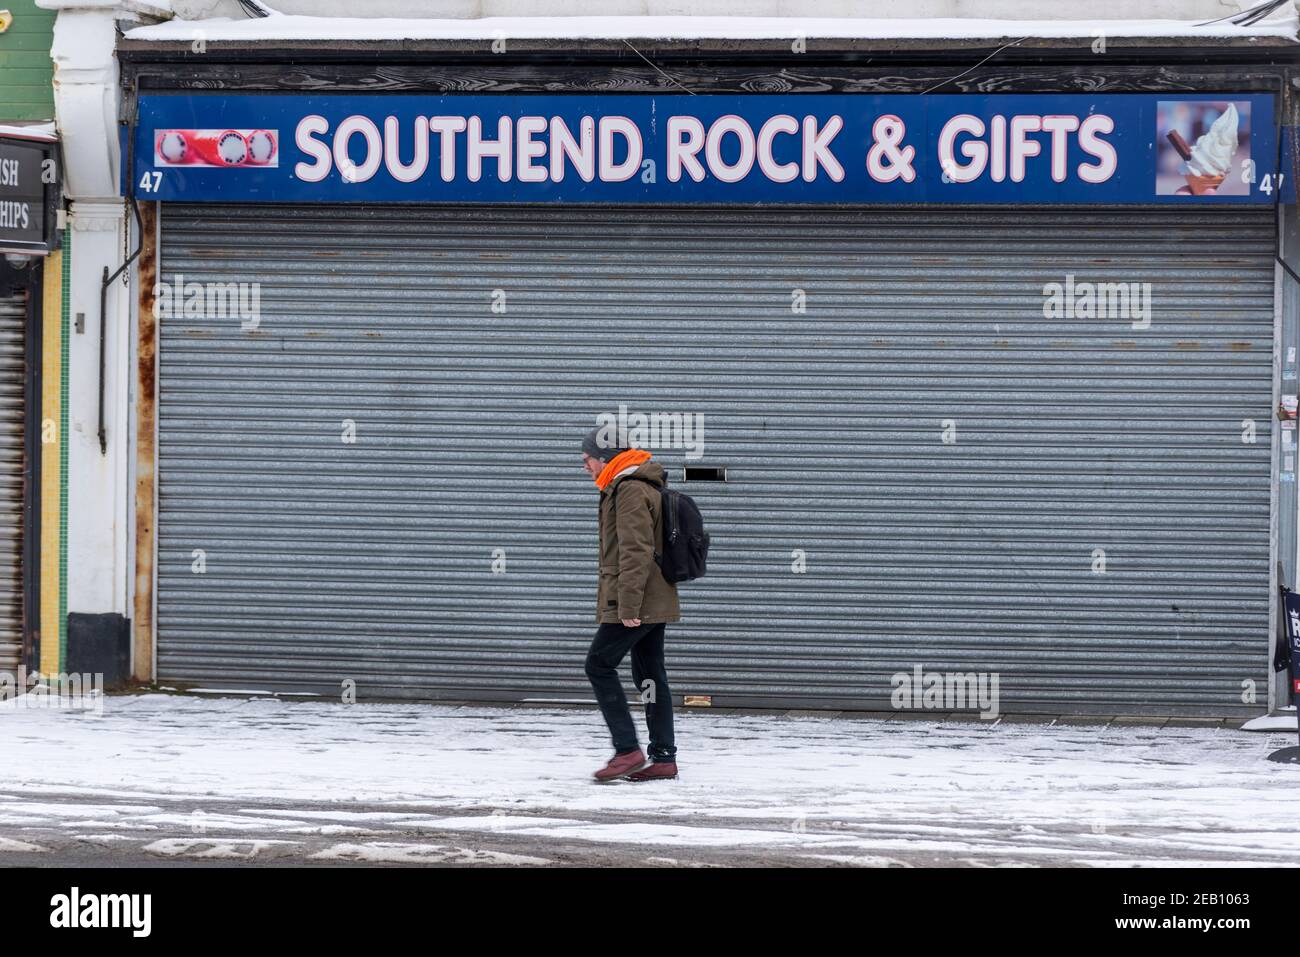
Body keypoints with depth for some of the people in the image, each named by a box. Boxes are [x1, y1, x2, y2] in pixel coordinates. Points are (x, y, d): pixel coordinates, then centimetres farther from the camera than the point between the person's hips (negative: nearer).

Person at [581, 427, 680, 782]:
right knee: (650, 675, 10)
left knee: (599, 665, -6)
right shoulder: (644, 487, 19)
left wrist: (628, 606, -23)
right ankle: (663, 758, 9)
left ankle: (627, 750, -10)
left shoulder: (631, 490, -15)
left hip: (636, 605, -10)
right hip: (654, 604, 10)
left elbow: (636, 553, -22)